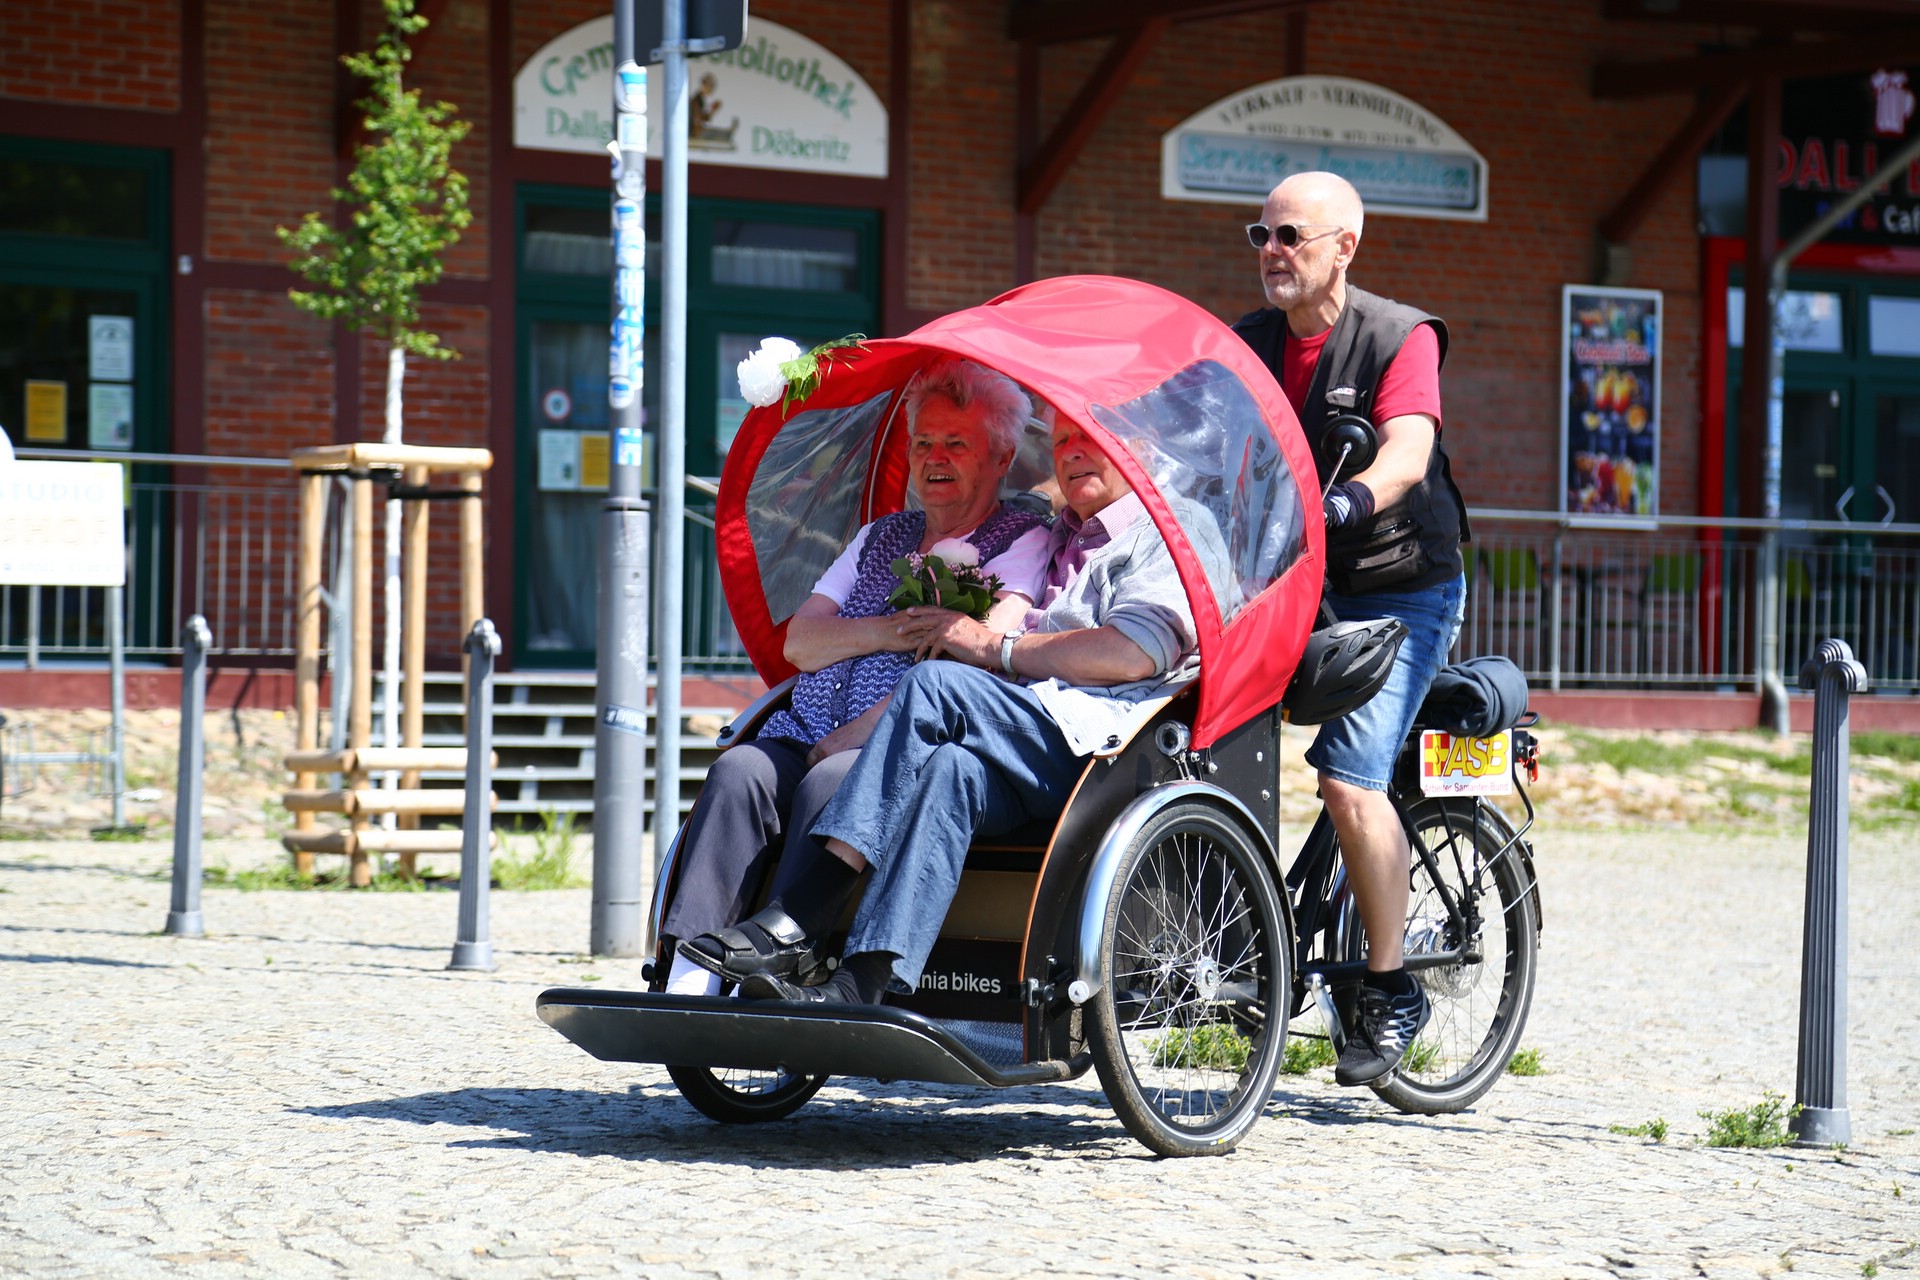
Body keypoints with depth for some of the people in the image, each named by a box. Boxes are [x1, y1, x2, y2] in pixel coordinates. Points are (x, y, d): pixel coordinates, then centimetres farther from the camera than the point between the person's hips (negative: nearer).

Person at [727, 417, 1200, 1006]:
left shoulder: (1166, 534, 10)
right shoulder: (1048, 541, 35)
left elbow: (1137, 653, -9)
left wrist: (994, 646, -6)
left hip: (1096, 733, -6)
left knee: (936, 684, -27)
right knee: (951, 769, -30)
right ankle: (862, 981, -46)